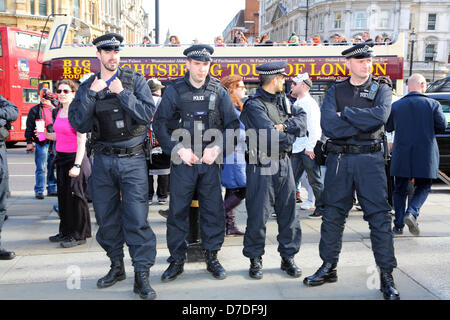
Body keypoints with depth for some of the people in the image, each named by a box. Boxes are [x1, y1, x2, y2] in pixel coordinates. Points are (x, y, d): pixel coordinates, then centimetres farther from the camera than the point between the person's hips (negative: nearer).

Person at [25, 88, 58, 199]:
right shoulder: (35, 110, 0)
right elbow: (29, 127, -1)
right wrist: (29, 142, -5)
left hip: (54, 143, 4)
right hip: (41, 143, -4)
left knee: (53, 167, 10)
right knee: (41, 168, -3)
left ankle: (52, 189, 20)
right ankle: (39, 191, 6)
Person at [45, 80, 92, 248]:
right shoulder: (58, 112, 11)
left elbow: (82, 141, -17)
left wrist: (77, 165, -22)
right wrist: (46, 135, 6)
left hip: (75, 157, -8)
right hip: (61, 157, 8)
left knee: (76, 196, -2)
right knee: (63, 195, 13)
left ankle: (79, 235, 8)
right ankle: (66, 232, 25)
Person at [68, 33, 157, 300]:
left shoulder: (135, 80, 2)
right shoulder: (87, 87, 9)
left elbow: (148, 114, -10)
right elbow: (79, 124, -2)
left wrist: (122, 93, -14)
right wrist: (92, 94, -11)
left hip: (132, 160, -3)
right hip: (103, 160, 4)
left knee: (137, 218, -7)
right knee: (106, 218, 11)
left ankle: (142, 276, 2)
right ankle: (117, 266, 29)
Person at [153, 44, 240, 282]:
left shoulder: (219, 92, 5)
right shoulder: (174, 91, 1)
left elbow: (233, 125, 6)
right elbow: (159, 125, 1)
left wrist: (217, 148, -8)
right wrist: (178, 149, -10)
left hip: (210, 161, 1)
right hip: (182, 162, -1)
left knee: (213, 209, 6)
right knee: (178, 210, 2)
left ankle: (212, 257, 22)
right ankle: (177, 260, 16)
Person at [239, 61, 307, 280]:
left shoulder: (283, 100, 14)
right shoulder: (254, 105, -11)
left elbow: (303, 120, 3)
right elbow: (273, 138, -21)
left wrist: (285, 126, -14)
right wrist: (291, 134, -3)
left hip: (284, 163, 7)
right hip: (262, 166, -7)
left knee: (288, 212, 10)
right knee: (258, 215, 1)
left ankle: (288, 257, 23)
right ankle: (255, 259, 18)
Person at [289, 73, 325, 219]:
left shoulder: (310, 104, -9)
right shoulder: (297, 103, 17)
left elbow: (314, 128, -15)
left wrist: (310, 147, -19)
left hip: (308, 149, -8)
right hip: (296, 149, 8)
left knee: (315, 180, 1)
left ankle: (321, 208, 12)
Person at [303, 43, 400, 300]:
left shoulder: (382, 89, 6)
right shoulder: (335, 91, 8)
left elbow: (380, 116, -16)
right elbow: (328, 125, -9)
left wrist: (345, 113, -9)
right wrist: (364, 123, -11)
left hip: (370, 158, -1)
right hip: (339, 159, 2)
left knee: (379, 216, -3)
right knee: (333, 214, 8)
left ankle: (387, 275, 8)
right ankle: (329, 268, 22)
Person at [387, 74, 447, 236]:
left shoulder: (396, 105, 0)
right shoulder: (433, 104, -3)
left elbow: (388, 127, 8)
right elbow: (442, 126, -2)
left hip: (401, 155, 1)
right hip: (425, 155, -1)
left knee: (400, 190, 12)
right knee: (423, 188, 13)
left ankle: (398, 225, 13)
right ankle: (411, 213, -11)